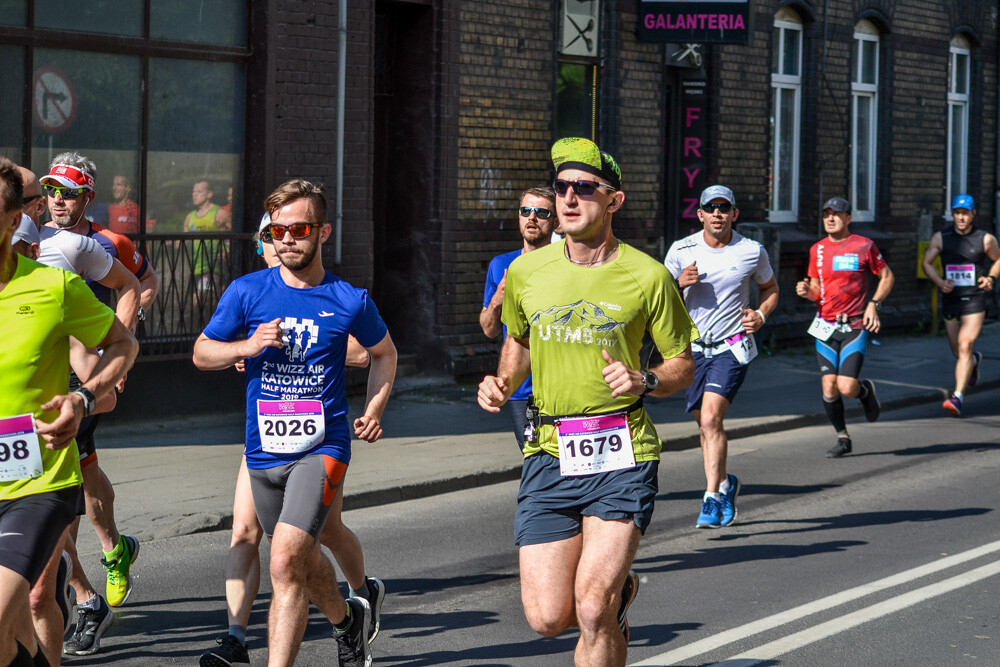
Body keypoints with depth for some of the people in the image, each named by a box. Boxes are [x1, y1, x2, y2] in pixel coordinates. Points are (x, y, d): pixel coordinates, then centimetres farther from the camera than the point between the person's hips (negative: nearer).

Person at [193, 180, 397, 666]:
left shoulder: (349, 301, -2)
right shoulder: (247, 292, 0)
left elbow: (384, 353, 17)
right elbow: (201, 353, 8)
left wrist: (374, 411, 4)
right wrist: (246, 347, -11)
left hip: (321, 447, -4)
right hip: (264, 451, 4)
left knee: (286, 561, -21)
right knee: (302, 561, 20)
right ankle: (348, 619, 50)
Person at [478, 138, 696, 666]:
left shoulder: (648, 276, -3)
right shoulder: (526, 271, 5)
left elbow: (683, 365, 6)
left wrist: (644, 382, -15)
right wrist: (501, 382, 4)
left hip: (621, 455, -3)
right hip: (549, 451, 3)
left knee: (592, 609, -16)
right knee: (547, 618, -1)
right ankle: (619, 591, 31)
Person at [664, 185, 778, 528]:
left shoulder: (753, 252, -3)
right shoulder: (681, 251, -2)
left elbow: (770, 288, 15)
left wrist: (761, 315, -4)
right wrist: (678, 283, -15)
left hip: (733, 348, -3)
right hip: (693, 347, 3)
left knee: (710, 418, -19)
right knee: (705, 423, 12)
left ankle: (712, 499, -15)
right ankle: (725, 482, 36)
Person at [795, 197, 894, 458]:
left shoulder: (863, 246, -3)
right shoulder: (817, 250, 8)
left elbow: (887, 277, 7)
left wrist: (874, 304, -7)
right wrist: (807, 292, -6)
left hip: (855, 326, -4)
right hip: (826, 327, 4)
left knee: (846, 387, -14)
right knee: (829, 387, -3)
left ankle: (866, 390, 22)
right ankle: (843, 438, 17)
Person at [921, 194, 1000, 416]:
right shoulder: (941, 238, 0)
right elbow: (927, 262, 3)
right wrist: (939, 282, -14)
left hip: (974, 300, -3)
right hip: (950, 299, 3)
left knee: (964, 348, -17)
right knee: (958, 353, 14)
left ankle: (957, 398, -19)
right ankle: (975, 361, 51)